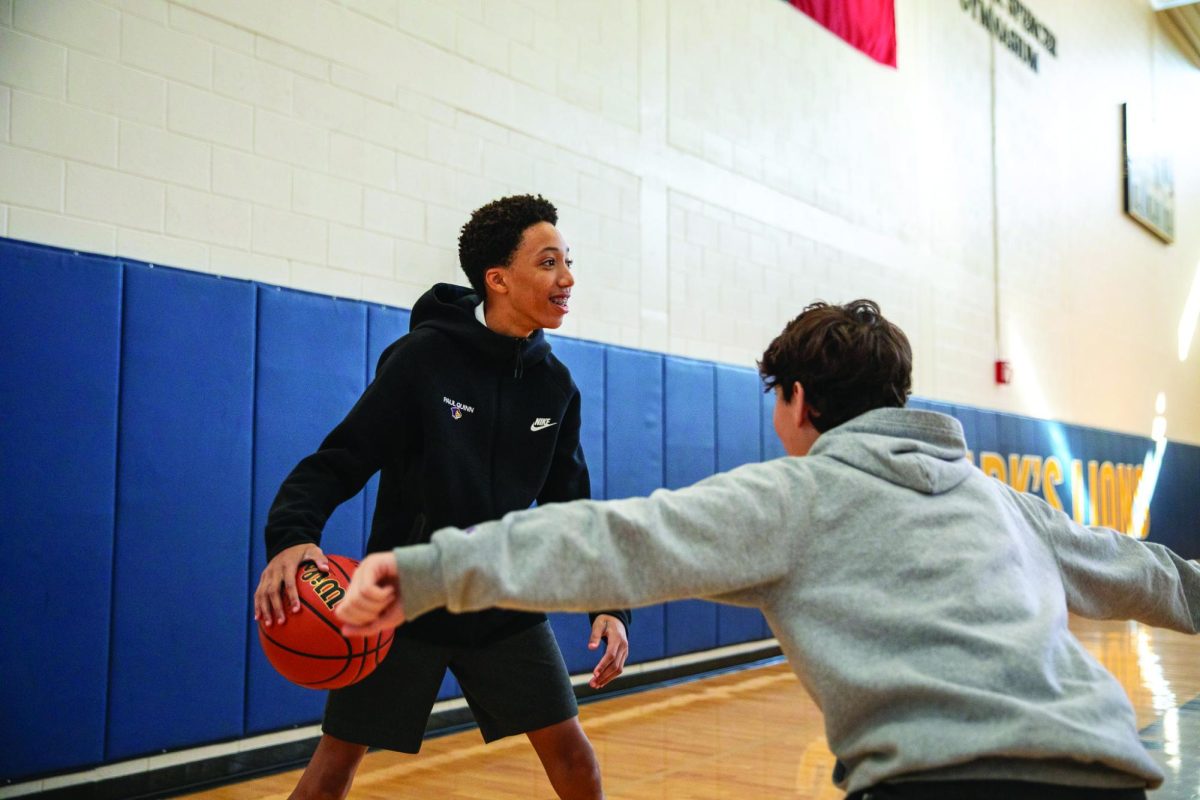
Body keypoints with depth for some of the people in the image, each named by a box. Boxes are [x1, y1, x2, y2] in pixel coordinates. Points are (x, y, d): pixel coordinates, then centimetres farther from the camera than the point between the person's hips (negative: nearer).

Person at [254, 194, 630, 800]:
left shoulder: (554, 384, -1)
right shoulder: (422, 358, -15)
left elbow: (569, 508, 5)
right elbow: (338, 462, -16)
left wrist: (607, 605, -4)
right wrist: (291, 535, -35)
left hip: (507, 607, 4)